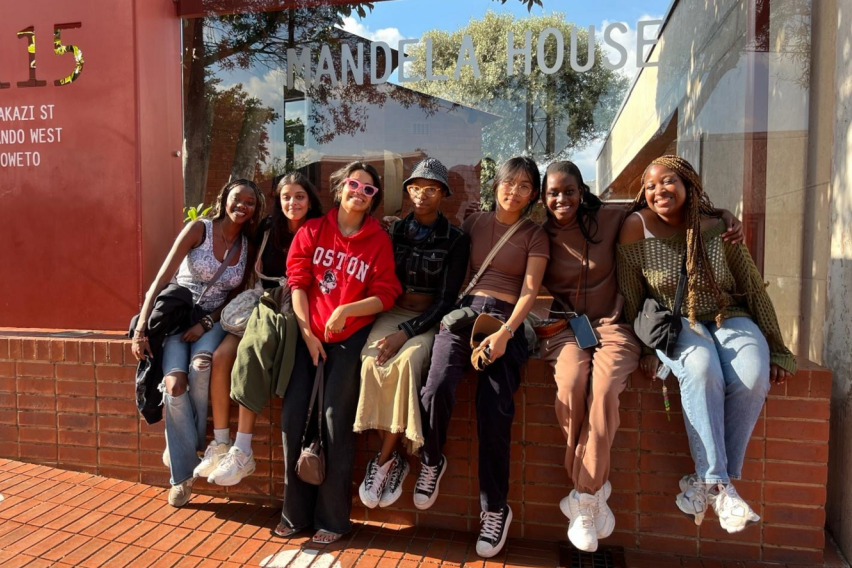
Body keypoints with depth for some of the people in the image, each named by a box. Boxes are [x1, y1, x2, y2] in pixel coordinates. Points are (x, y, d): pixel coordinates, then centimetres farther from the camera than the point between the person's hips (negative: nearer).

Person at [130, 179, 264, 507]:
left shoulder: (247, 246, 4)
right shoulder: (199, 229, -6)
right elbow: (161, 279, -9)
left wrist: (206, 323, -12)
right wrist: (140, 329, -15)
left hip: (212, 322, 2)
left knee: (201, 364, -33)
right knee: (174, 383, -26)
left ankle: (182, 447, -9)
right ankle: (183, 475, -11)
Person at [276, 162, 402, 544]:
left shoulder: (379, 240, 2)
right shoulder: (311, 231, 7)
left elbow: (386, 296, -3)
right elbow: (297, 282, 2)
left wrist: (346, 310, -19)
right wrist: (307, 332, -7)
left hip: (351, 335, -2)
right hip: (309, 332, 2)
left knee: (336, 418, -11)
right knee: (292, 416, -5)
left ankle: (332, 518, 4)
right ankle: (295, 512, 11)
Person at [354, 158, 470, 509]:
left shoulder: (455, 240, 0)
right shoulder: (396, 230, 11)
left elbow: (447, 300, -6)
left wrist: (405, 332, -19)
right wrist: (394, 325, -9)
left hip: (430, 319, -3)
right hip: (394, 311, 3)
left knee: (407, 360, -34)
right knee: (372, 358, -29)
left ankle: (385, 459, -19)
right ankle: (393, 460, -18)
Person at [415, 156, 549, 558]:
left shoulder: (534, 235, 11)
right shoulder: (474, 223, 18)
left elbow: (530, 290, 0)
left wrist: (504, 333, -15)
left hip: (506, 319, -1)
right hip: (464, 311, 2)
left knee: (494, 413, -17)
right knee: (437, 387, -26)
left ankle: (495, 509, -1)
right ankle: (431, 462, 1)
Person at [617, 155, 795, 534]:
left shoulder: (718, 229, -6)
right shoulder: (636, 228, -9)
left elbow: (754, 289, 1)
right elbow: (630, 297, -2)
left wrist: (777, 350, 2)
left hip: (728, 317, 2)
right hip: (673, 322, -2)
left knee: (752, 376, -29)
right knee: (702, 368, -35)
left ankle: (707, 481, -15)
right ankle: (718, 484, -26)